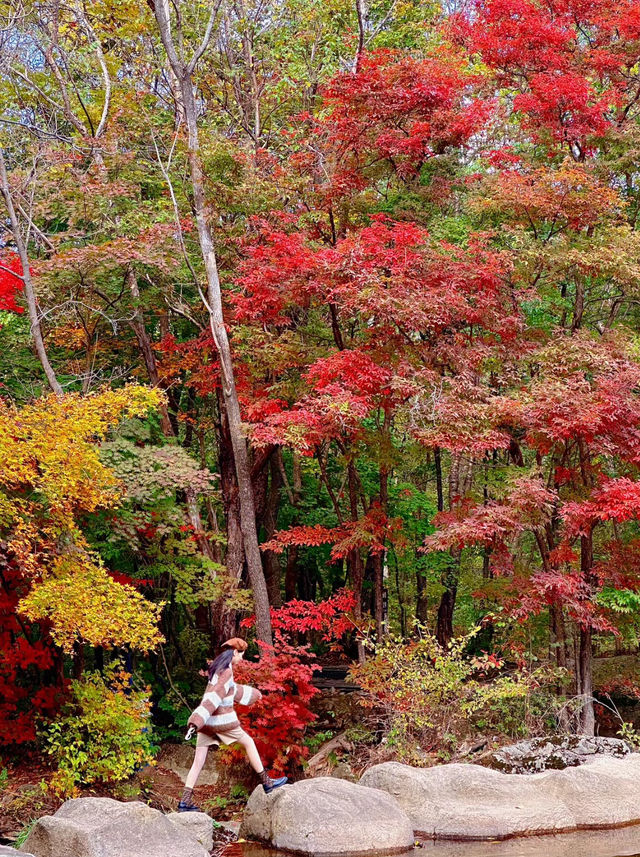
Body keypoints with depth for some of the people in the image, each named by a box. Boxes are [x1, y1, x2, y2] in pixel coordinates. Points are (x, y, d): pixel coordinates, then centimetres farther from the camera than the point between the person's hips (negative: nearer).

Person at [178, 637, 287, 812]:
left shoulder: (217, 668, 15)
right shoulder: (227, 671, -14)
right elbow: (214, 696, -24)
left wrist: (253, 694, 42)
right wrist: (196, 722, -32)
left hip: (206, 721, 8)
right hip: (222, 719, -8)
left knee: (198, 762, 3)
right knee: (248, 742, 13)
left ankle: (185, 801, -5)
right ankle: (267, 782, 21)